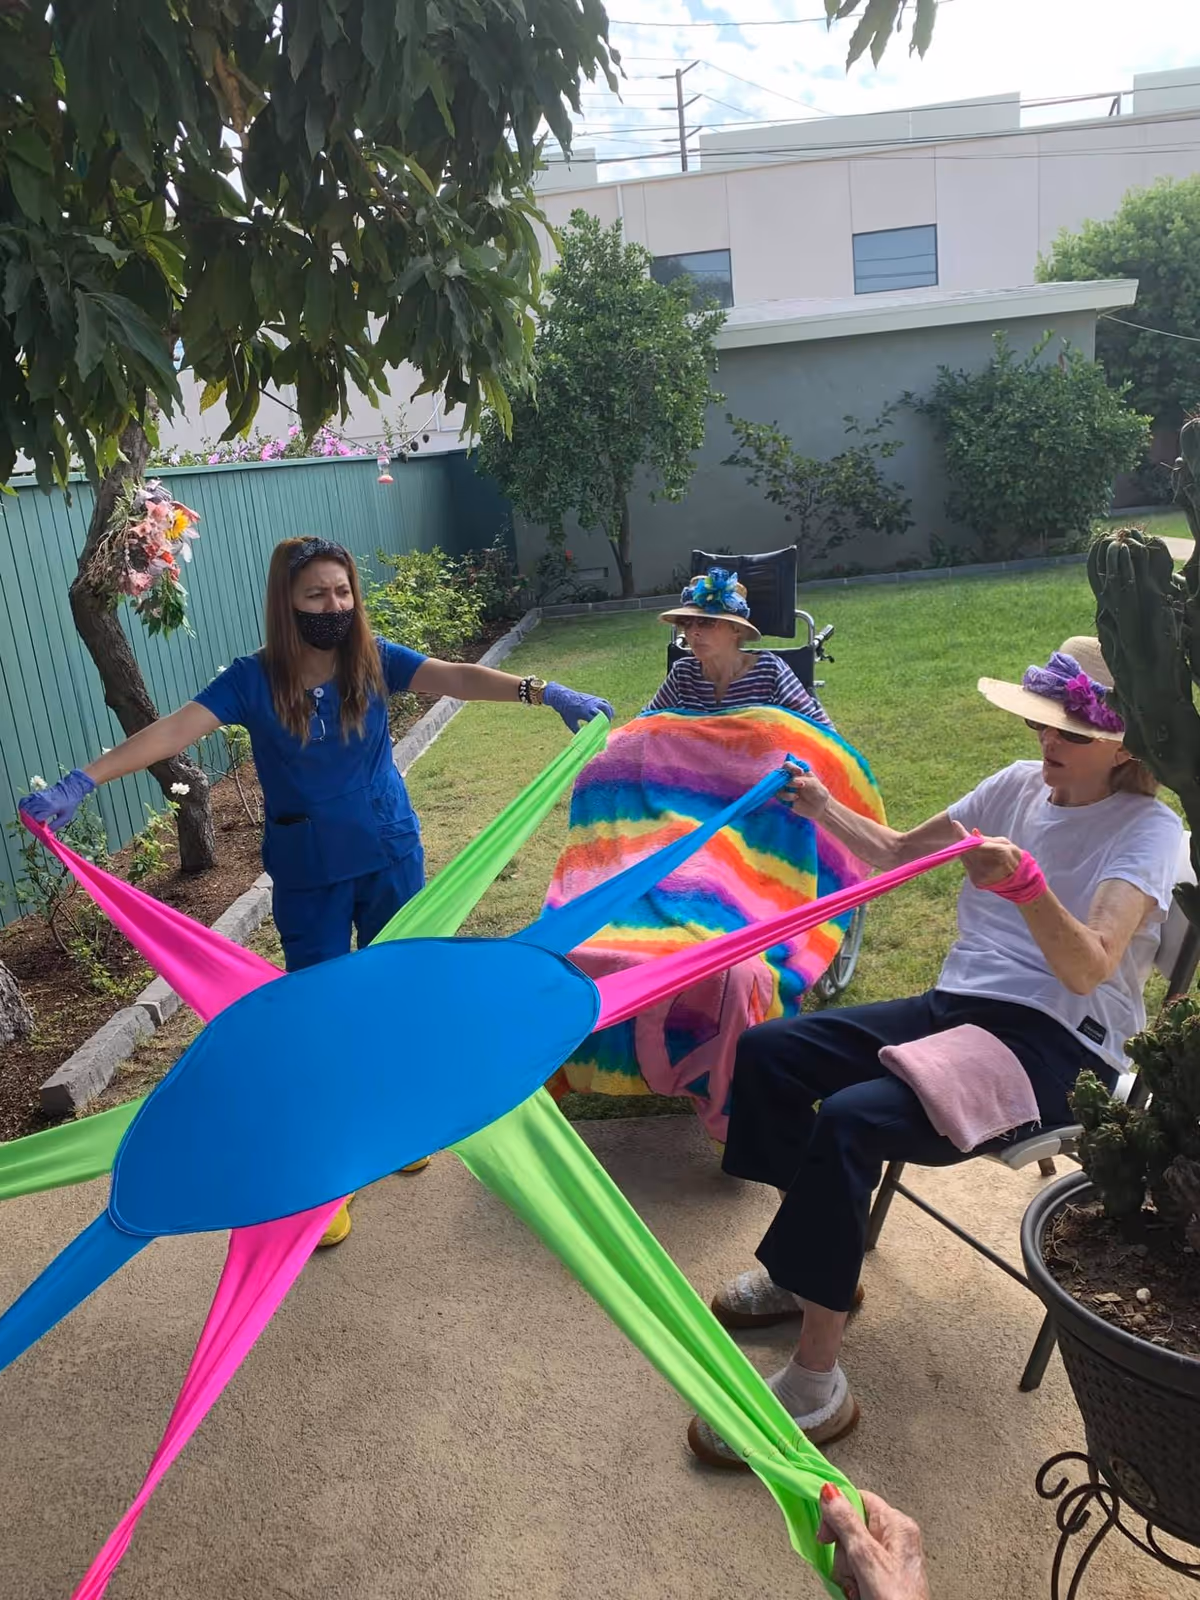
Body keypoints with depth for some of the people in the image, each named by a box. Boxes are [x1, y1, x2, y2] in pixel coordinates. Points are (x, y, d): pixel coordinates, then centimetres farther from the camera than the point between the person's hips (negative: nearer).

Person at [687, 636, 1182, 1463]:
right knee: (767, 1050, -6)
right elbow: (897, 852, 18)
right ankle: (814, 1264, 10)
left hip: (1057, 1047, -7)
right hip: (955, 1005, 8)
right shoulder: (1021, 785, 11)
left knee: (849, 1118, -30)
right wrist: (823, 808, 3)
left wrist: (1024, 882, -41)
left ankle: (817, 1384, -17)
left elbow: (1088, 969, -24)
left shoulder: (1148, 830, -8)